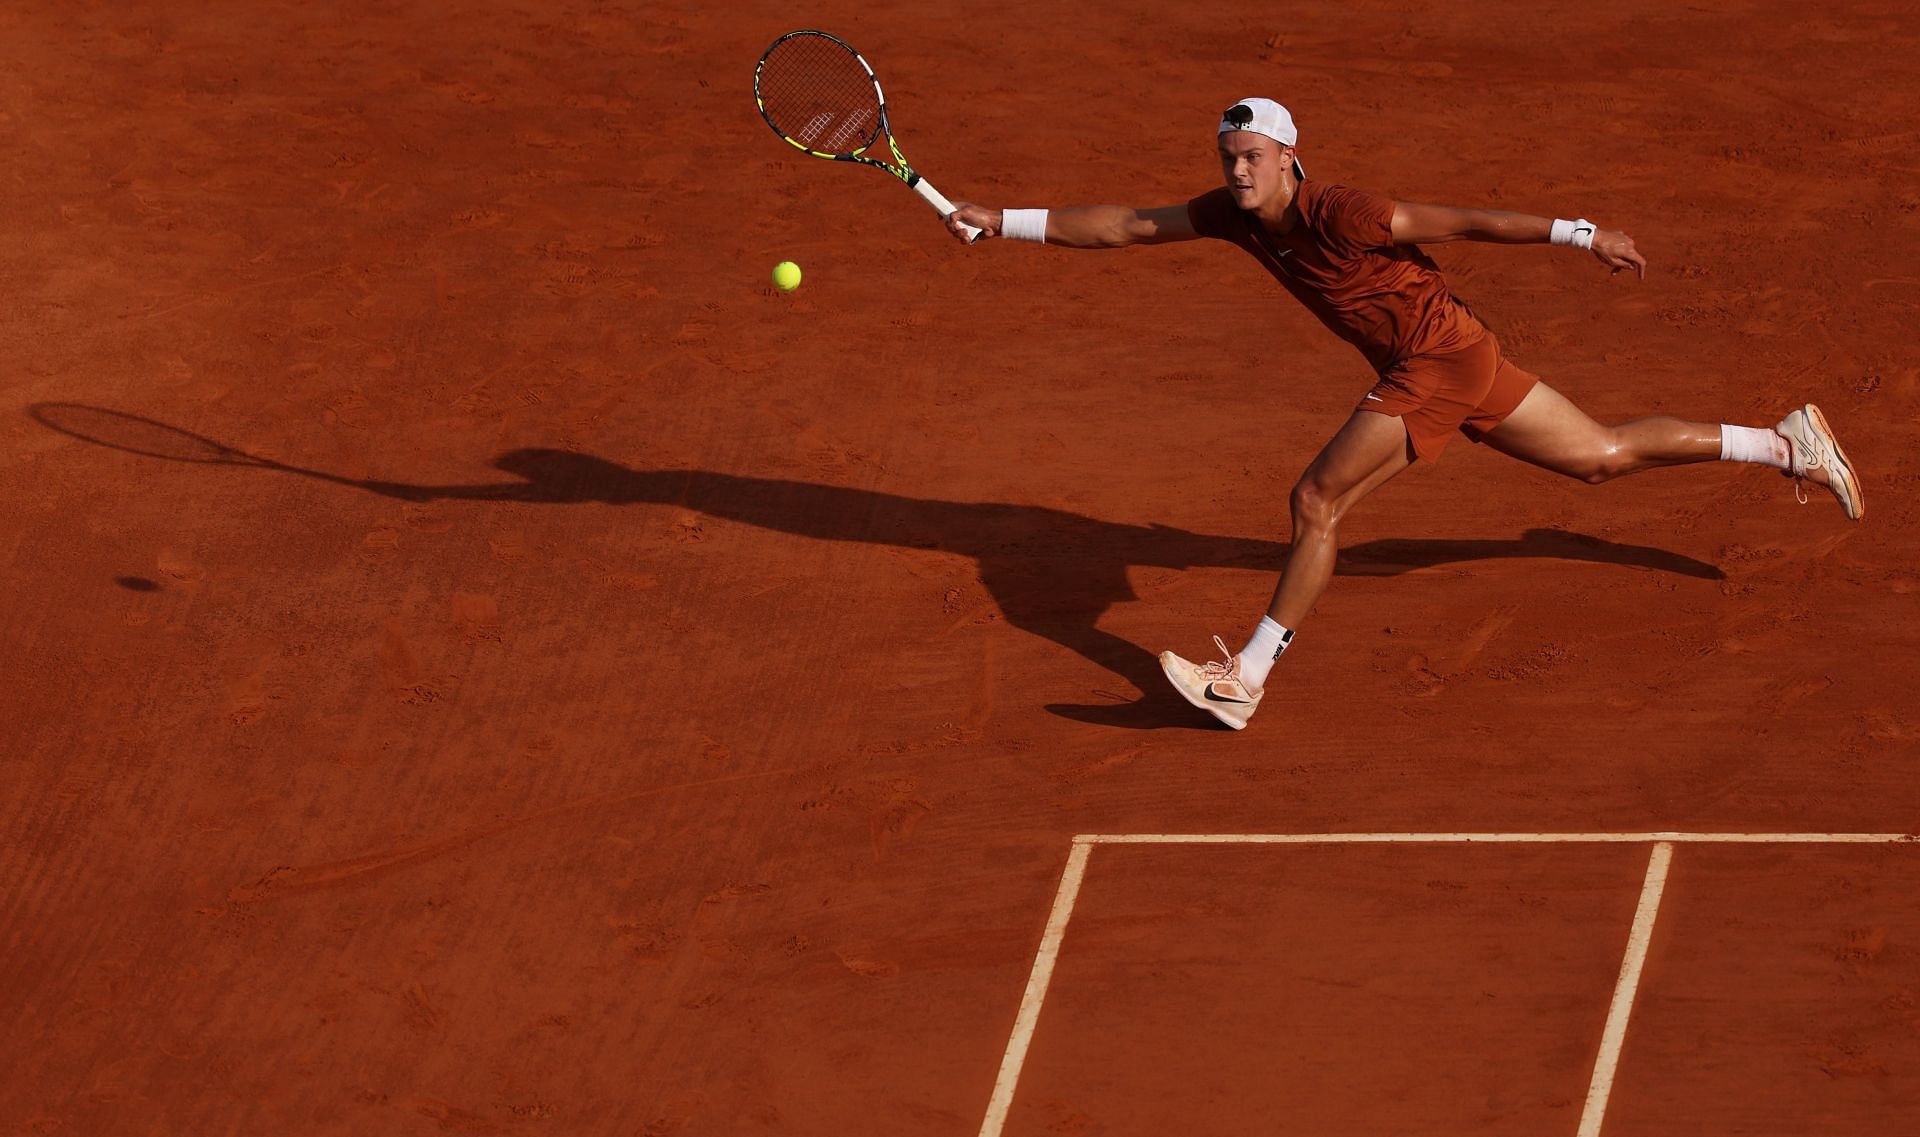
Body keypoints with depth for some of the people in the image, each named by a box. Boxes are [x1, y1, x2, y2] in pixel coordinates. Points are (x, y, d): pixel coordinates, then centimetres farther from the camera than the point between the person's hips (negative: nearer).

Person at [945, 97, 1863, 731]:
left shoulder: (1337, 215, -23)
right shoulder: (1233, 214, 0)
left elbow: (1463, 223, -19)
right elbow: (1128, 227, 5)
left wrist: (1581, 235, -16)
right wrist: (1005, 223, 0)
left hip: (1437, 360, -9)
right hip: (1450, 362, 9)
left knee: (1317, 500, -13)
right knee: (1601, 455, 17)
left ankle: (1247, 678, -11)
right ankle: (1791, 445, 26)